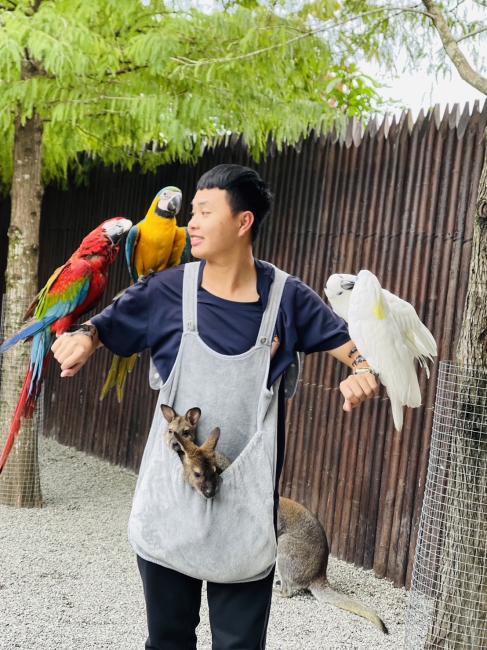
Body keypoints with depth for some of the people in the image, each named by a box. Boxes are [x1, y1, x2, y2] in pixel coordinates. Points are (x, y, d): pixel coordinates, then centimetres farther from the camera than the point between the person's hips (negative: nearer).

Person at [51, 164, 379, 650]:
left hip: (247, 504, -1)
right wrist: (84, 340, -17)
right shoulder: (168, 292, -3)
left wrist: (364, 372, -21)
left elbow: (352, 347, 3)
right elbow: (102, 327, 6)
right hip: (169, 500, 2)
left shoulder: (287, 298, -5)